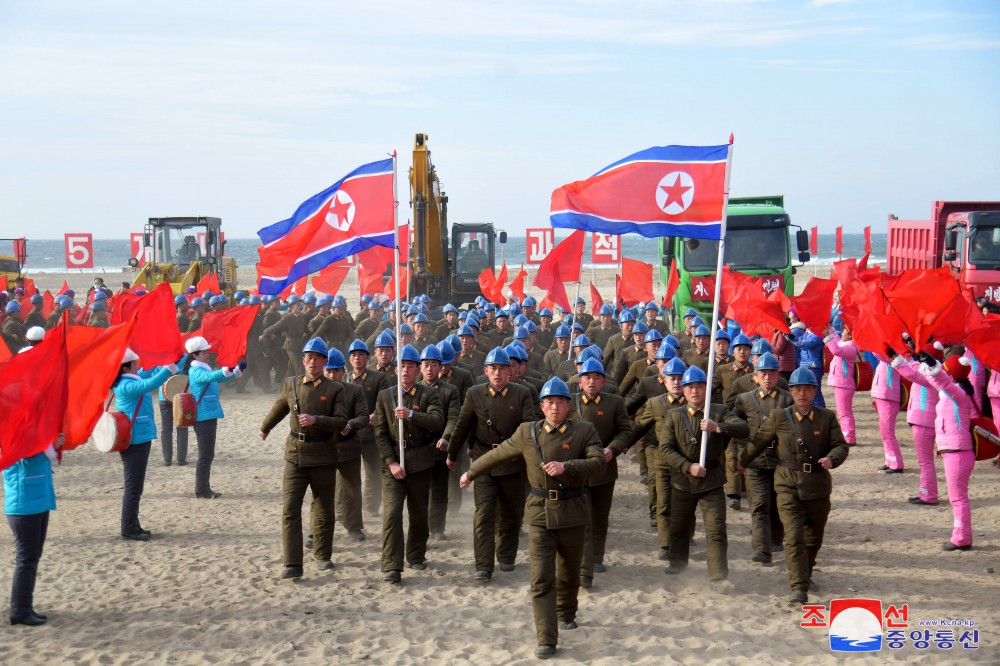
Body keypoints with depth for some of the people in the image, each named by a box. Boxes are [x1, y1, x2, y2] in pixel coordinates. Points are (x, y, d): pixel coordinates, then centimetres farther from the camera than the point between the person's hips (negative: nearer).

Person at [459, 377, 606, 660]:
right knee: (542, 579, -8)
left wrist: (566, 466, -27)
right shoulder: (526, 432, 2)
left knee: (569, 573, 18)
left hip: (573, 516, 0)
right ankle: (546, 641, -8)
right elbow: (497, 455, 14)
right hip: (540, 515, 0)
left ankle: (566, 615, 46)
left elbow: (598, 464, -14)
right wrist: (471, 473, 23)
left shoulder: (584, 431, -2)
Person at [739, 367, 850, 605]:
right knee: (794, 536, -15)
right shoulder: (778, 417, 0)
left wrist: (832, 459, -21)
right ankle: (799, 588, -15)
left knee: (814, 537, 18)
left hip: (818, 486, 2)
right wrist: (741, 463, 21)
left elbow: (841, 445, 0)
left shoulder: (827, 417, 3)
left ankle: (806, 574, 42)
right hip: (788, 485, -2)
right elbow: (758, 442, 11)